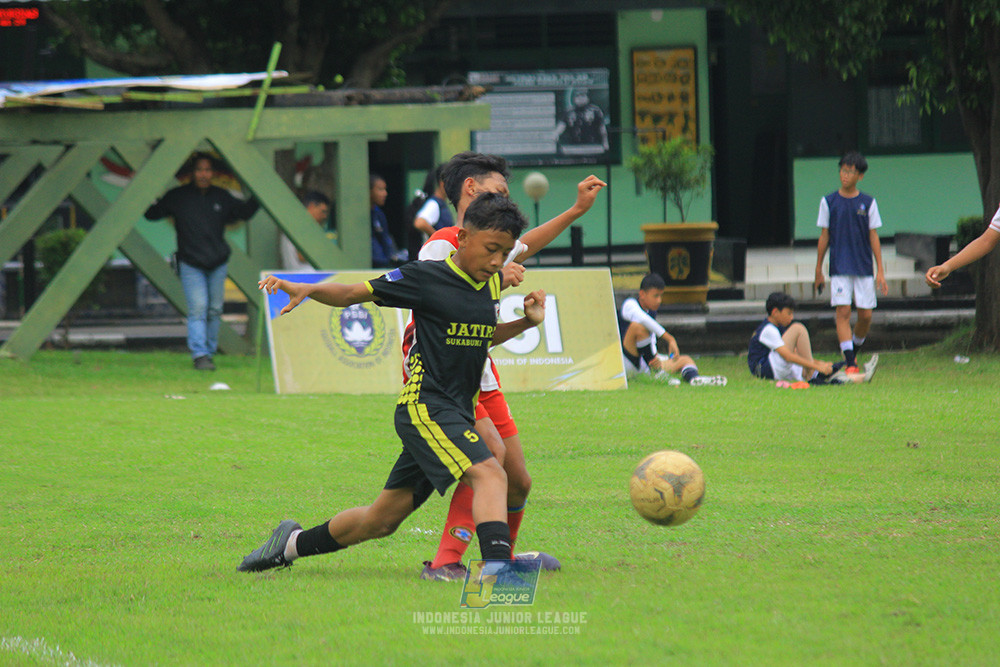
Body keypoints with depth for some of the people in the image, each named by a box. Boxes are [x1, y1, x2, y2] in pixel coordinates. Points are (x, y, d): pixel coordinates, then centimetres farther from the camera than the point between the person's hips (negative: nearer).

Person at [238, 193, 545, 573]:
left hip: (457, 413, 7)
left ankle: (294, 544, 32)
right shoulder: (426, 277, -9)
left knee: (381, 520, 13)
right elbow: (354, 294, -3)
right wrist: (306, 289, -19)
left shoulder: (492, 284, 11)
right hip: (424, 404, -7)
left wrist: (527, 322, 11)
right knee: (489, 475, -29)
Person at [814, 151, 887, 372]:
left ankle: (854, 350, 26)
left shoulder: (868, 203, 4)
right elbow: (824, 236, 7)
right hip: (839, 268, -1)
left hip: (864, 268, 1)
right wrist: (818, 270, 7)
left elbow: (873, 236, 5)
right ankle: (850, 363, -14)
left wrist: (880, 270, 1)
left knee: (866, 315, 1)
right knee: (843, 312, -12)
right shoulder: (829, 202, 3)